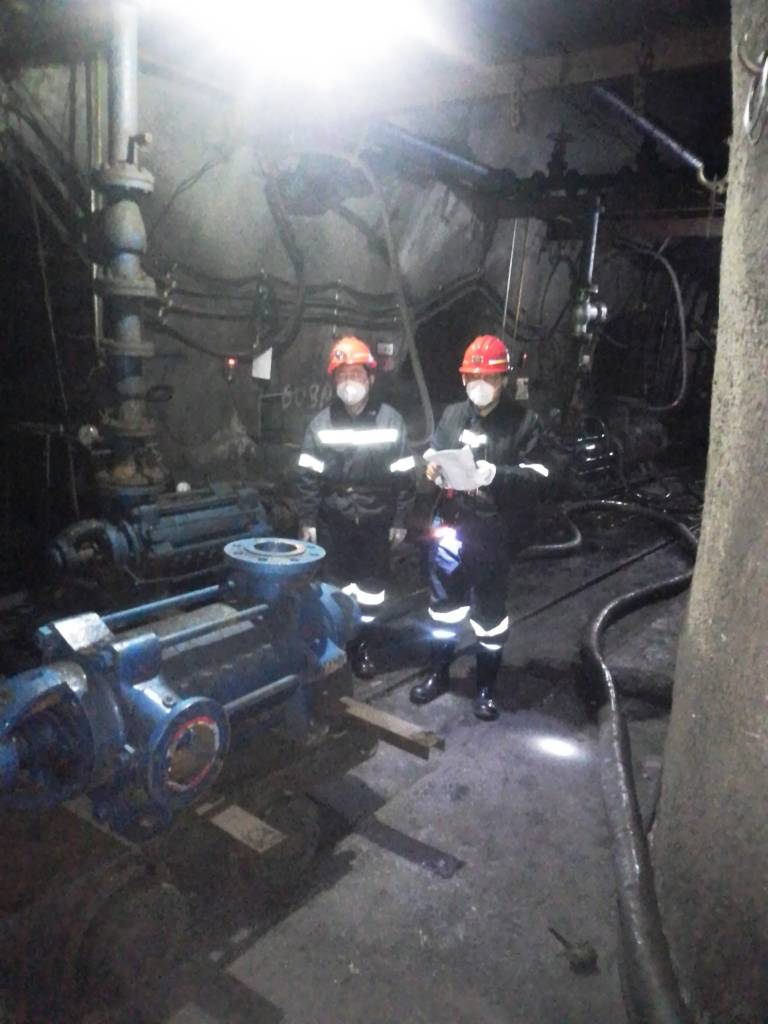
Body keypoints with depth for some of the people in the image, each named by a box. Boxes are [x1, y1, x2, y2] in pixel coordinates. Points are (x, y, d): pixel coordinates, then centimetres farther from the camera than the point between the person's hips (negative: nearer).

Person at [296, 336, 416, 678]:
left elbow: (404, 475, -2)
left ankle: (362, 644, 27)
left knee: (372, 586, 10)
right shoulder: (321, 423, 0)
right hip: (334, 521, 0)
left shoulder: (390, 420, -3)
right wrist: (306, 520, -2)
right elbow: (308, 476, 0)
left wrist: (400, 520, -3)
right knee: (336, 584, 10)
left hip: (375, 520, 0)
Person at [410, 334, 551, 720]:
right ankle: (438, 674, 33)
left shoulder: (524, 421, -4)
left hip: (494, 532, -3)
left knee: (489, 612, 9)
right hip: (451, 524, 4)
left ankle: (486, 687, 27)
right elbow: (432, 453, 17)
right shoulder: (452, 415, 7)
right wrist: (431, 469, -6)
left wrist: (496, 475, -25)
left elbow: (536, 478, -9)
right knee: (444, 604, 14)